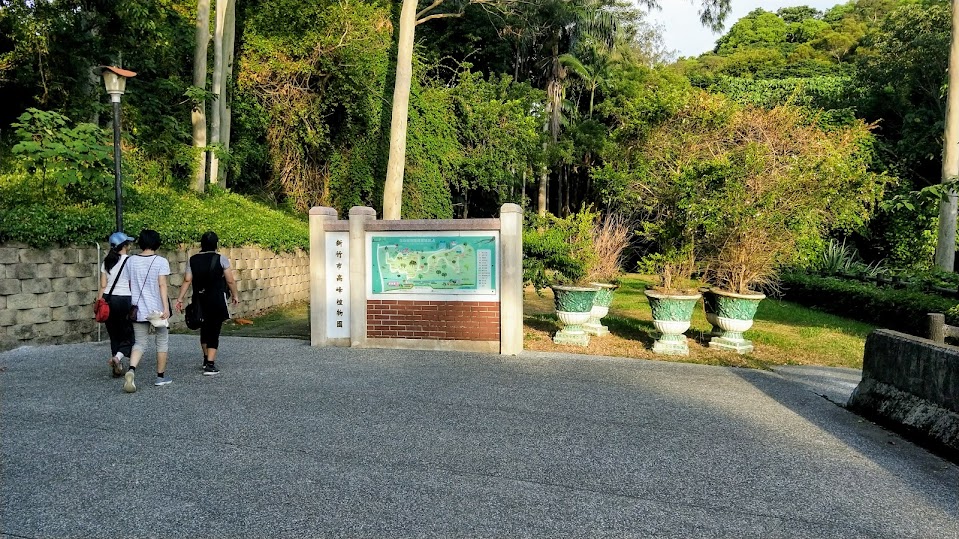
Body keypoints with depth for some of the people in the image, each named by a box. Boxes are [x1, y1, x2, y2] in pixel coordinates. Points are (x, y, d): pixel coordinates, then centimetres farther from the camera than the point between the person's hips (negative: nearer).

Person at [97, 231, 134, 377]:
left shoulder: (106, 262, 9)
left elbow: (102, 286, 7)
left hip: (107, 300, 5)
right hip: (124, 300, -5)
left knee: (114, 335, 14)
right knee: (128, 334, 5)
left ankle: (118, 368, 18)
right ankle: (118, 357, -21)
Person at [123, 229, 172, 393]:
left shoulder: (131, 261, 5)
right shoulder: (161, 261, -8)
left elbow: (129, 285, 10)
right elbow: (162, 285, -15)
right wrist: (166, 307, -16)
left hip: (138, 309, 3)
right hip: (157, 309, -3)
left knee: (139, 343, 8)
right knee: (162, 342, 12)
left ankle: (131, 370, -19)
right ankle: (161, 376, 17)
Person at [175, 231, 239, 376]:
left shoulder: (193, 260, 3)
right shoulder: (221, 259, -7)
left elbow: (187, 280, -3)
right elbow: (230, 280, -7)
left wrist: (180, 298, 1)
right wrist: (234, 295, 6)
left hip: (199, 300, 4)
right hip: (217, 300, -4)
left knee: (204, 329, 20)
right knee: (214, 331, -1)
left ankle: (206, 359, 34)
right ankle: (210, 365, -7)